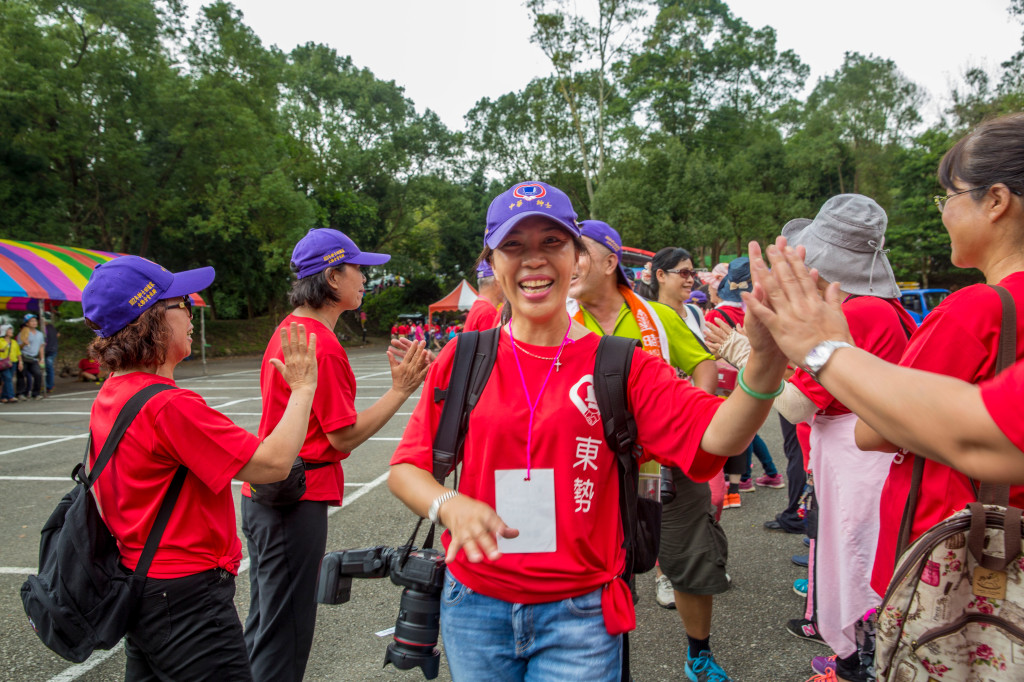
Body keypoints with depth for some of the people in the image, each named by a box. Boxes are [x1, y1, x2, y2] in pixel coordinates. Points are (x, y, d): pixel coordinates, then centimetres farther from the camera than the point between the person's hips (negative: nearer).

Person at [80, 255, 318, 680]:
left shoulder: (110, 397, 5)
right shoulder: (169, 406, -25)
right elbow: (273, 464, -26)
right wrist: (303, 389, -16)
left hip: (138, 581, 10)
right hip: (187, 595, -10)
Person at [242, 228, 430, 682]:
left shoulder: (288, 331, 10)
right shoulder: (322, 344, -19)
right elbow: (345, 436, -16)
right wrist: (400, 389, -14)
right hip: (297, 499, -10)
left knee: (265, 623, 20)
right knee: (284, 631, 2)